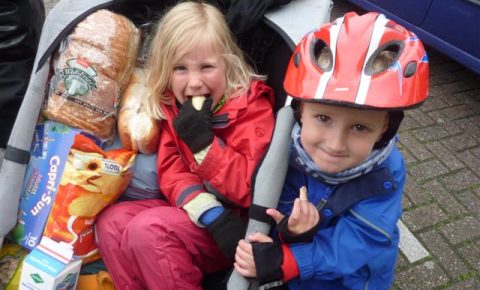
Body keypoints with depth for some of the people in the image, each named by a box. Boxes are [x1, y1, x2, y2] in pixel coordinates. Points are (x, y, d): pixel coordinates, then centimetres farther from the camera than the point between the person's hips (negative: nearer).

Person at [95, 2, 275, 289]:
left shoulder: (251, 107, -16)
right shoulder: (173, 107, 3)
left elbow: (254, 188, -21)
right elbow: (172, 172, -4)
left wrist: (203, 142, -28)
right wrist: (209, 211, -22)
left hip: (238, 220, -6)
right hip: (193, 212, 7)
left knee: (147, 229, -24)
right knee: (112, 222, -7)